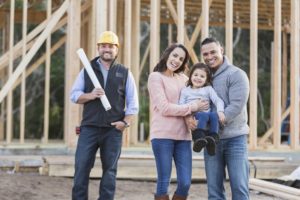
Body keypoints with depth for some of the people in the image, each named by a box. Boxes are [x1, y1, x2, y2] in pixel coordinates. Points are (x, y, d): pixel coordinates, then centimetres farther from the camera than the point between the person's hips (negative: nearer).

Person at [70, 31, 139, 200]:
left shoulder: (124, 73, 8)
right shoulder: (87, 70, 9)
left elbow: (133, 102, 7)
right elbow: (74, 95, 7)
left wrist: (125, 122, -6)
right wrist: (90, 95, -12)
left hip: (113, 130, 0)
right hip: (89, 127, 0)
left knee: (110, 171, 4)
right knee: (81, 168, -4)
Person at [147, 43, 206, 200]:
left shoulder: (183, 78, 17)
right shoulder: (156, 77, 0)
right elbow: (164, 108, -10)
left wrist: (190, 116, -1)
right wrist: (192, 107, -11)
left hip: (183, 135, 5)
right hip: (162, 135, -5)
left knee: (185, 183, 1)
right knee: (163, 182, -2)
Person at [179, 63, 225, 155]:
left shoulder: (208, 89, 18)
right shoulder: (185, 90, 16)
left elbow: (218, 100, 5)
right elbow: (181, 105, 6)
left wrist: (220, 111, -17)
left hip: (206, 114, 2)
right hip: (193, 116, -2)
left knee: (214, 115, -33)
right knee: (204, 115, -36)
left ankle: (212, 138, -41)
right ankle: (199, 138, -51)